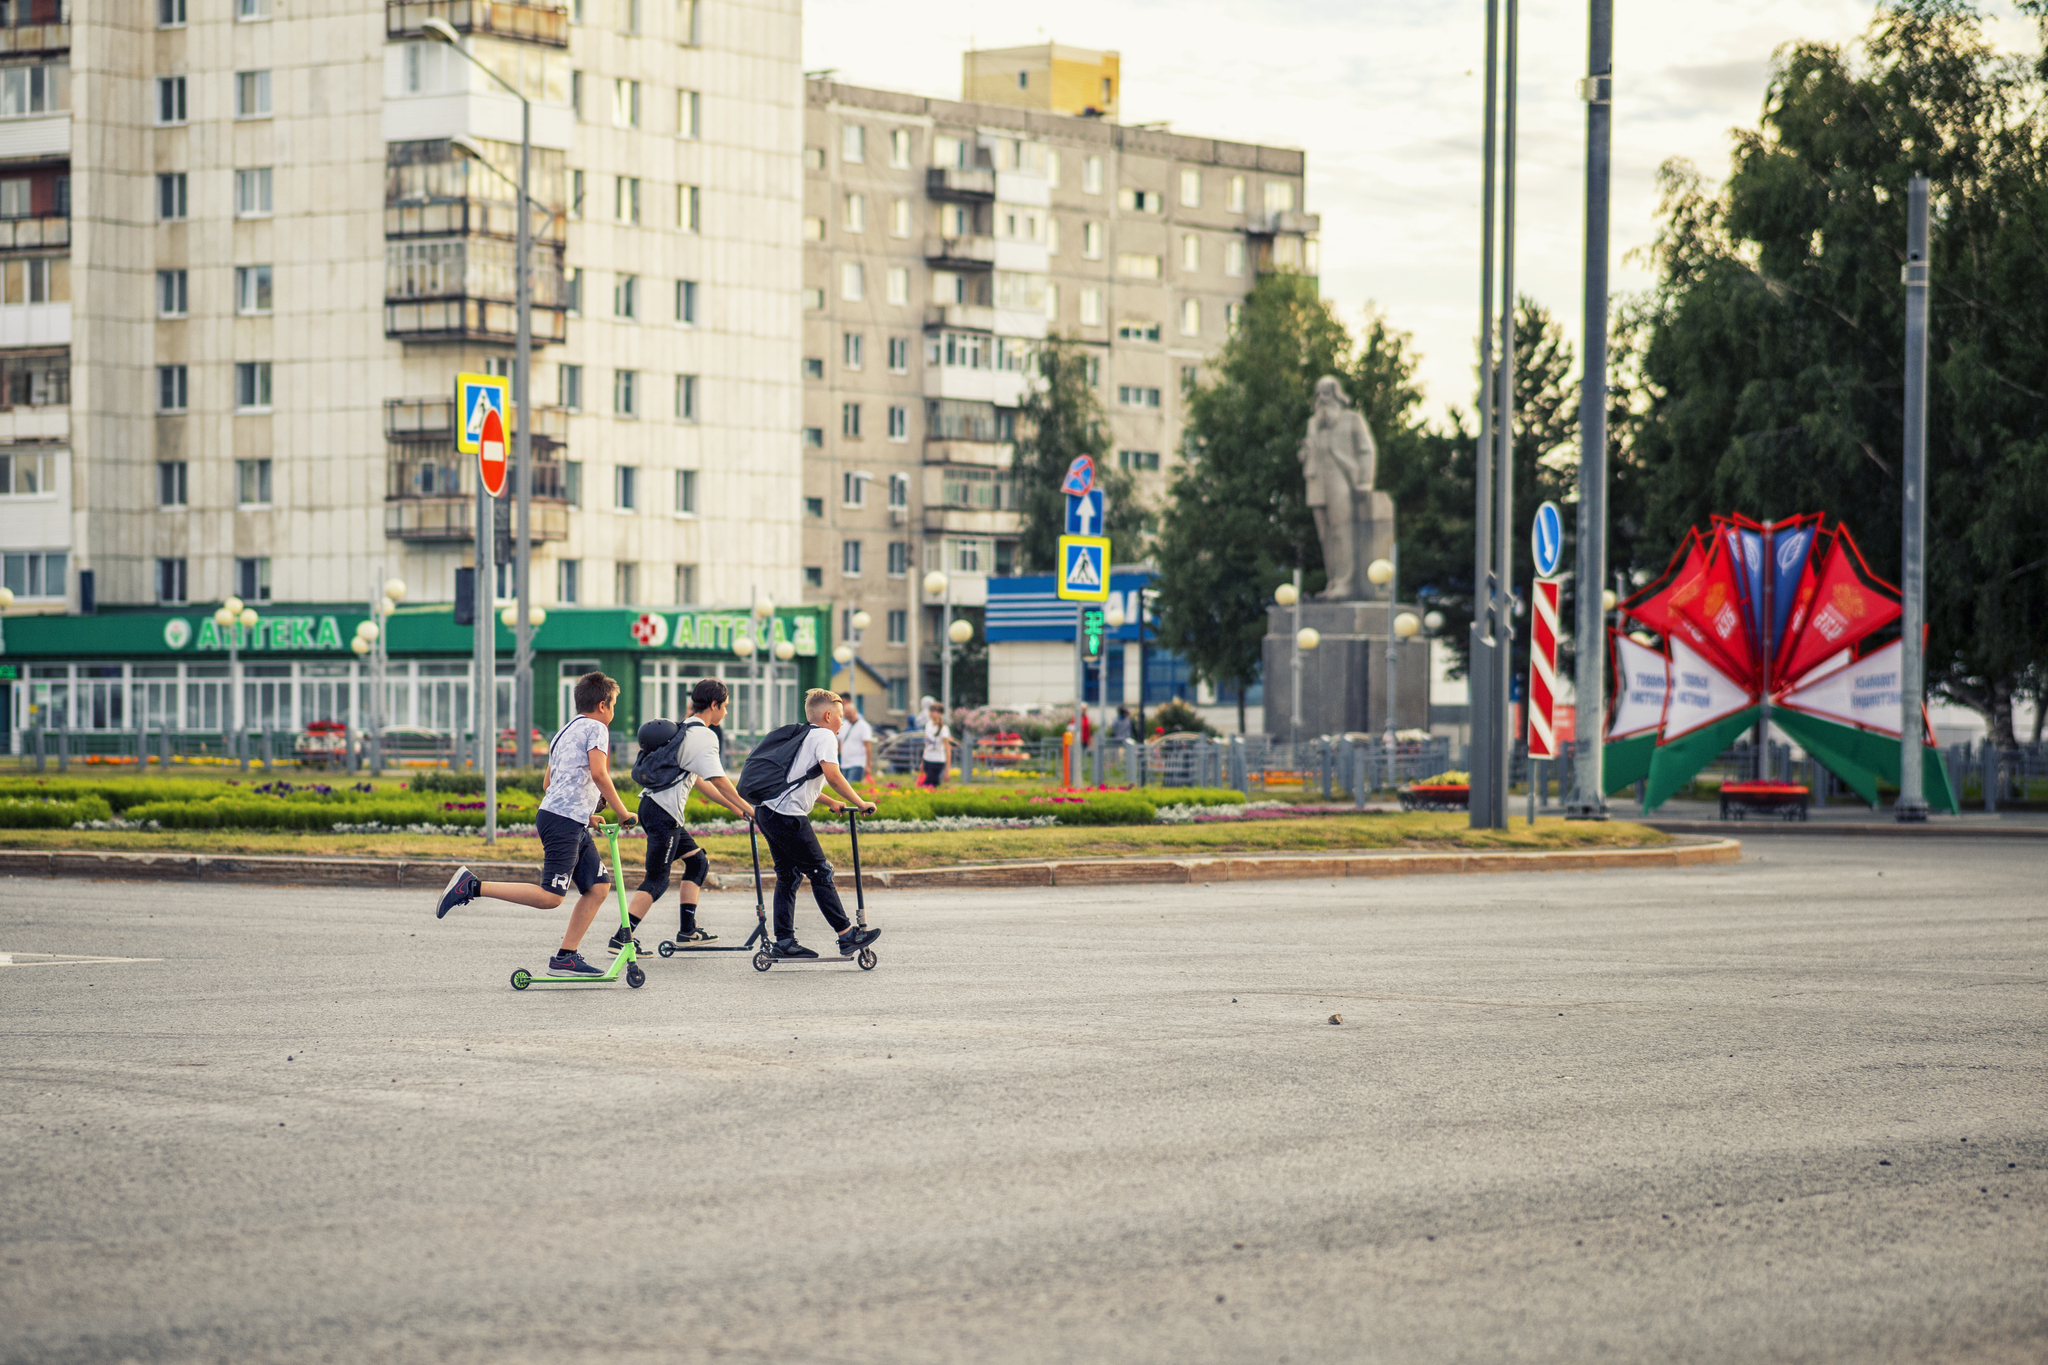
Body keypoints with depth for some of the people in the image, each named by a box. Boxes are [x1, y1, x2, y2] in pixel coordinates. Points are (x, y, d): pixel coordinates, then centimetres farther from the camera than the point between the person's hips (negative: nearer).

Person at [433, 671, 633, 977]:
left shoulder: (565, 732, 25)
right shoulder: (595, 728, -3)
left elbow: (547, 783, 29)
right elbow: (598, 773, -17)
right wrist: (621, 812, -10)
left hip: (574, 825, 10)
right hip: (563, 821, -10)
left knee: (599, 886, 7)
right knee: (550, 896, -16)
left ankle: (565, 957, 5)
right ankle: (472, 886, -17)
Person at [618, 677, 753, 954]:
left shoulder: (685, 730, 20)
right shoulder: (704, 736, -11)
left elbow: (699, 780, 24)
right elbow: (718, 779, -15)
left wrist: (732, 806, 25)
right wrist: (747, 807, -7)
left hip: (652, 805, 10)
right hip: (663, 813, -10)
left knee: (697, 861, 17)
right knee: (657, 880, -8)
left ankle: (688, 930, 17)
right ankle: (621, 938, -11)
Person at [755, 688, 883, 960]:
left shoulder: (802, 736, 25)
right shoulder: (824, 736, -4)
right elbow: (832, 774, -17)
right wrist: (859, 803, -10)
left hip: (766, 812, 9)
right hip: (789, 816, -9)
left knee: (787, 877, 13)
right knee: (821, 874, -4)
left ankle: (784, 942, 10)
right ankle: (847, 937, -1)